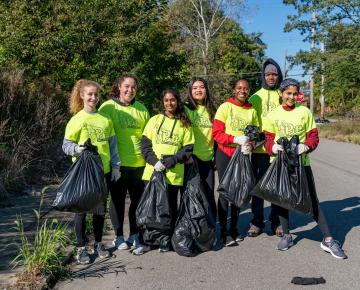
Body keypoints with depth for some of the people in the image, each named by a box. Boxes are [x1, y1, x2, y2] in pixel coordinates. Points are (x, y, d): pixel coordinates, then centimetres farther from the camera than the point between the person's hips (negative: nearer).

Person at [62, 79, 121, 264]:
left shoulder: (105, 119, 6)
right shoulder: (77, 119, -5)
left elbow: (112, 145, 10)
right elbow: (66, 144, -3)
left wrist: (115, 166, 6)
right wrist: (76, 149, -24)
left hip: (104, 171, 4)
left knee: (100, 208, 13)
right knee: (82, 209, 4)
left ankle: (98, 244, 28)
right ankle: (81, 248, 17)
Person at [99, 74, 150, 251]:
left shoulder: (141, 109, 9)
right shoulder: (108, 107, -4)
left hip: (139, 163, 4)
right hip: (118, 163, -4)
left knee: (138, 200, 12)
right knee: (118, 200, 7)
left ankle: (135, 235, 27)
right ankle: (118, 236, 22)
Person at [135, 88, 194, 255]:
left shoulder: (184, 124, 6)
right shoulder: (155, 120, 9)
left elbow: (188, 149, 1)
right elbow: (145, 143, 3)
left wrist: (171, 161, -12)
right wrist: (154, 161, -11)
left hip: (173, 173, -1)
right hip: (152, 171, 1)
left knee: (170, 206, 8)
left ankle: (167, 240, 22)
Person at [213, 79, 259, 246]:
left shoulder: (252, 111, 4)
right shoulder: (225, 107, -6)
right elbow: (216, 133, -10)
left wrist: (250, 145, -12)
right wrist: (236, 139, -22)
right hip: (225, 154, -4)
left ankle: (234, 228, 25)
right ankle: (224, 231, 9)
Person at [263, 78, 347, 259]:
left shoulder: (304, 112, 0)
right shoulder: (273, 115, 2)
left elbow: (313, 136, 0)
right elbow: (268, 139, 3)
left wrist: (306, 146, -20)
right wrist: (273, 147, -19)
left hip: (302, 162, -1)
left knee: (312, 200, 0)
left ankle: (328, 240, 7)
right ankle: (286, 235, 27)